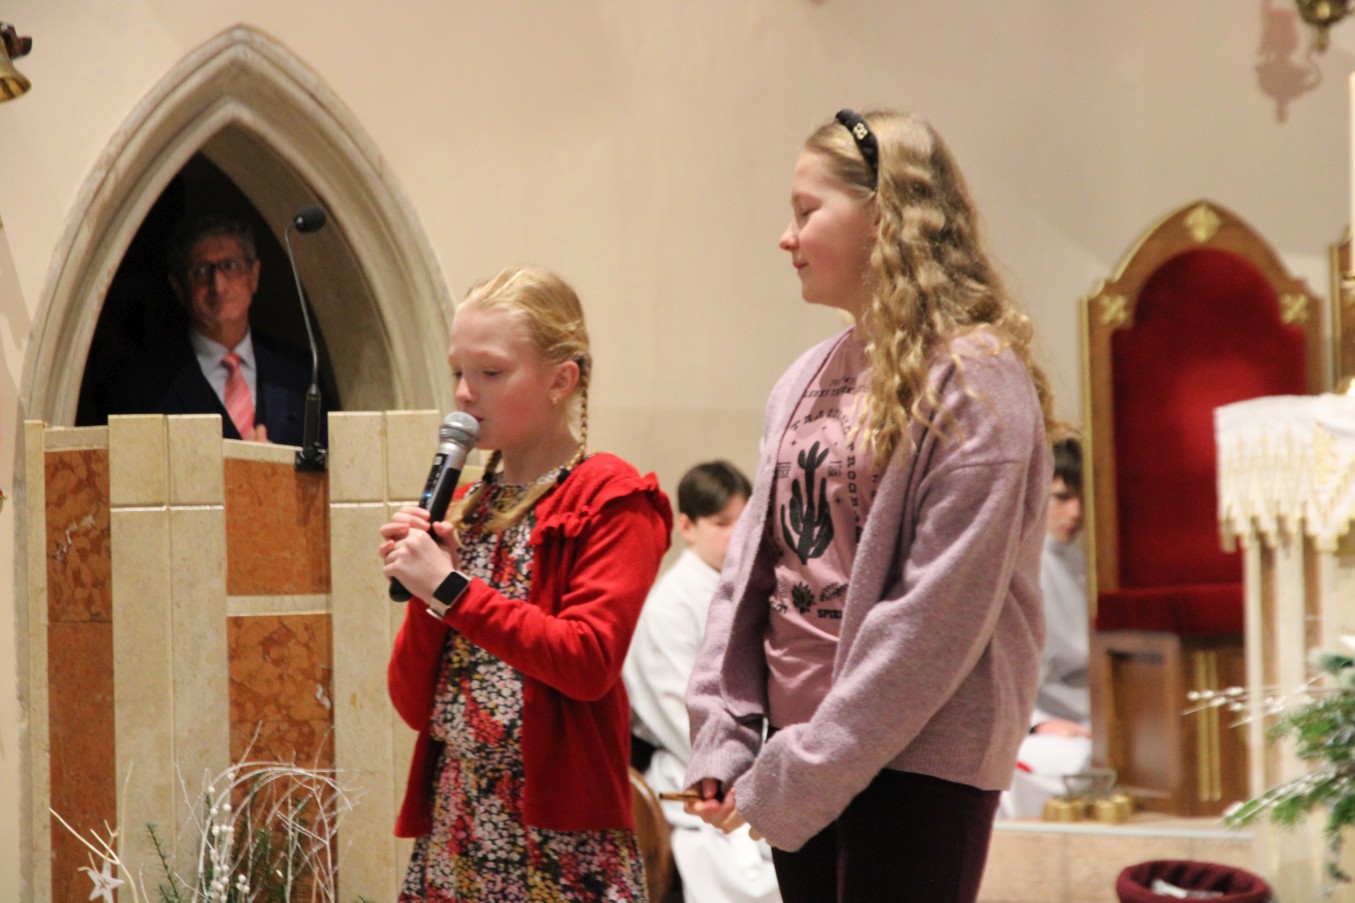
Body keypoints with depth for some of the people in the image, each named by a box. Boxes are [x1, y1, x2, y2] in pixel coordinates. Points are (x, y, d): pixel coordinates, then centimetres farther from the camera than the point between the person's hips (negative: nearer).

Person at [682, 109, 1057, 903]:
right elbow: (752, 566, 11)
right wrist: (720, 737, 1)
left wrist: (795, 774, -17)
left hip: (917, 763, -7)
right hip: (799, 757, 7)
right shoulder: (807, 381, 11)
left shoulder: (975, 382, -11)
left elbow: (939, 615, -17)